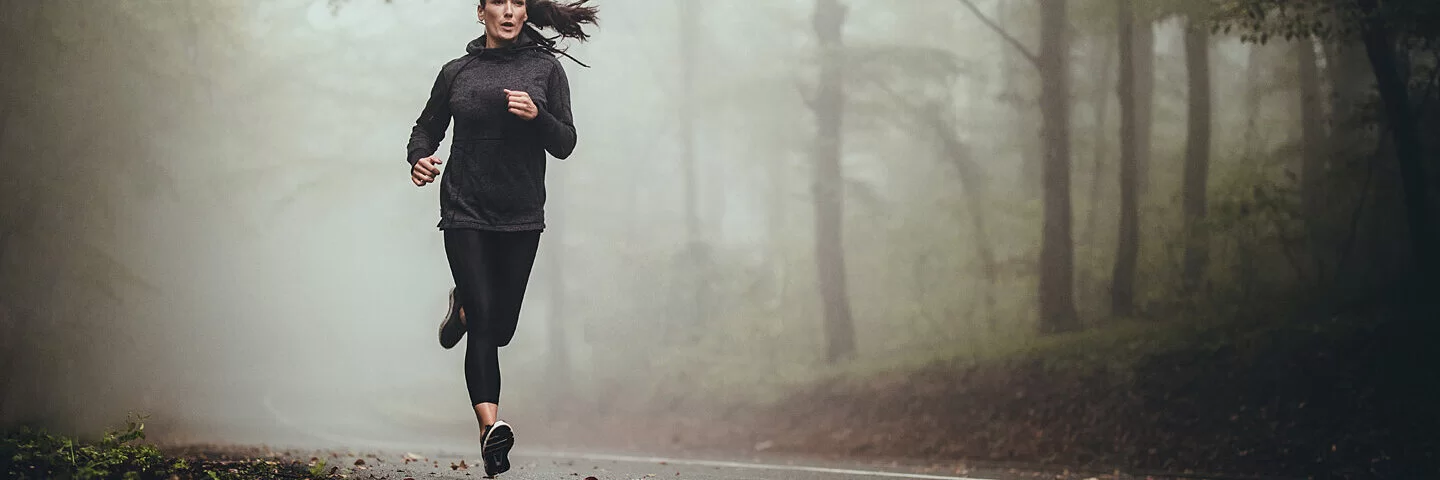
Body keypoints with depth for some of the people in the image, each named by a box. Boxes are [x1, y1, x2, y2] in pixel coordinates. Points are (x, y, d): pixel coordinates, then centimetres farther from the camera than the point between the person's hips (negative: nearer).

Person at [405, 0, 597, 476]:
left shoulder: (546, 68, 4)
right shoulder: (456, 73, 5)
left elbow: (565, 145, 2)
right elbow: (427, 128, 16)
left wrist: (537, 116, -18)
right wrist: (418, 158, -7)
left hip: (521, 219, 2)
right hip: (466, 214, -1)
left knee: (500, 329, 12)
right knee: (483, 325, -15)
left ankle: (463, 306, 47)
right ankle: (491, 428, -26)